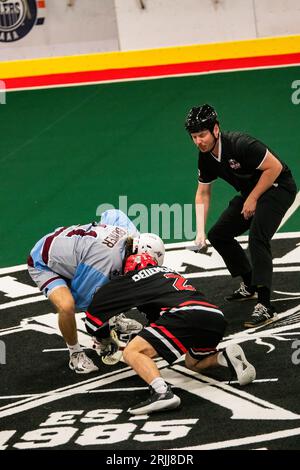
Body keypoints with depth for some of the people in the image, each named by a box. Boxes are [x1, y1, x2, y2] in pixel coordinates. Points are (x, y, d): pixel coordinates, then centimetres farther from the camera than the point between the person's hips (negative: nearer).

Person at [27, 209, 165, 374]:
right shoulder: (108, 260, -39)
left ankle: (115, 320, 39)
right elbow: (81, 298, -25)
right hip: (44, 264, -8)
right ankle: (76, 355, -6)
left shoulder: (131, 234, -18)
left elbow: (111, 214, 6)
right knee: (66, 306, -30)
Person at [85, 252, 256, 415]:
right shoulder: (168, 271, 36)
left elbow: (95, 309, 19)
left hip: (188, 314, -7)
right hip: (216, 317, 7)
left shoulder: (135, 277, 18)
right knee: (193, 363, 33)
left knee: (132, 353, -2)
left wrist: (106, 342, 34)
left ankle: (162, 392, -26)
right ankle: (227, 357, 4)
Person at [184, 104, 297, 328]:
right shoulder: (206, 157, -4)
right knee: (218, 234, 11)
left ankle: (265, 307, -32)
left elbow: (275, 167, -25)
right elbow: (203, 193, 7)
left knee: (257, 236, -28)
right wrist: (200, 231, -2)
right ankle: (250, 286, 26)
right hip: (250, 192, 9)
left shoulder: (240, 144, -29)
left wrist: (252, 200, -19)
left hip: (278, 187, -9)